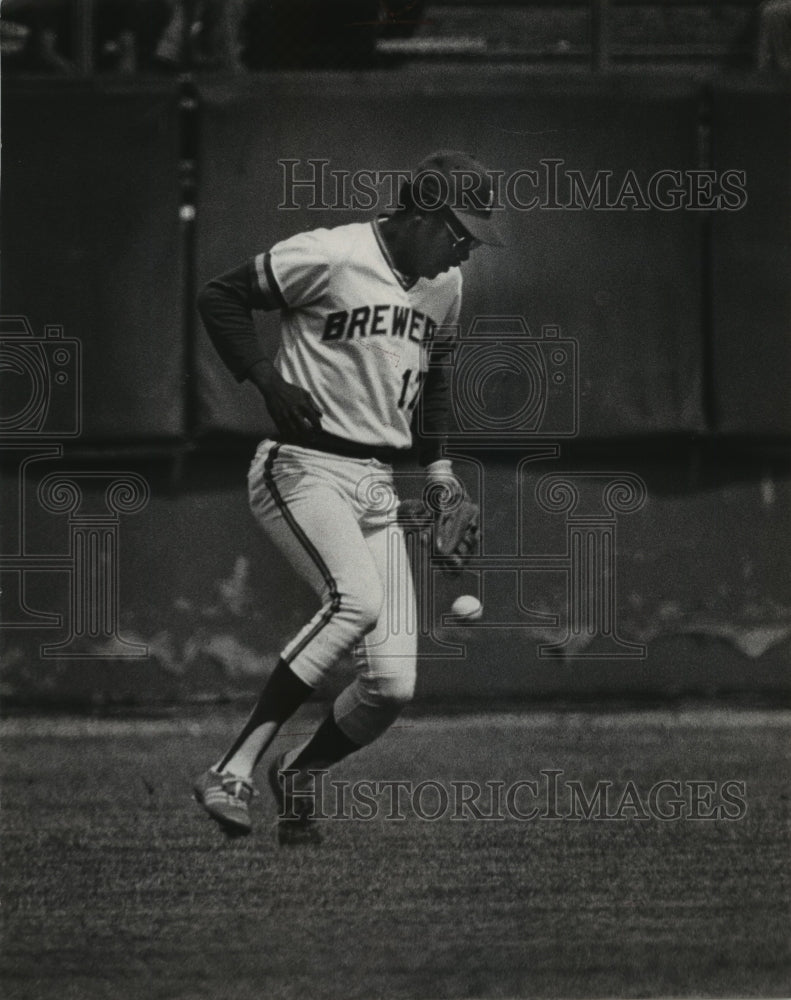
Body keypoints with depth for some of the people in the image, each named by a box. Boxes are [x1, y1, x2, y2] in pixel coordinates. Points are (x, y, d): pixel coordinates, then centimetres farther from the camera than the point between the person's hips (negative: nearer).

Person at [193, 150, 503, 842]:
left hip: (377, 488, 7)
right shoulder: (330, 256, -10)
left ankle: (295, 779, 24)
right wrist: (267, 377, -18)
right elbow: (221, 297, -5)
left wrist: (436, 462, 19)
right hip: (305, 469, -7)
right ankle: (234, 772, -31)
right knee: (355, 600, -34)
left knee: (392, 687, -4)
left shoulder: (446, 285, 13)